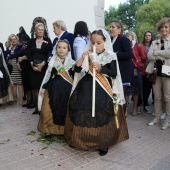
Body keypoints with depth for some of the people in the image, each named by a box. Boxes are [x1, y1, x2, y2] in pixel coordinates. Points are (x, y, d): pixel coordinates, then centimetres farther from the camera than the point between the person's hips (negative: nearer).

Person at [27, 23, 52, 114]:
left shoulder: (48, 41, 6)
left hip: (44, 67, -2)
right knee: (35, 87, 2)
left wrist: (43, 64, -15)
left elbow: (50, 54, -4)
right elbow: (28, 54, 5)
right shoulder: (31, 41, 13)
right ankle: (37, 106, 8)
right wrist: (32, 64, -10)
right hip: (34, 67, 2)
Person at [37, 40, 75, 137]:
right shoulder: (53, 62, 7)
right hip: (53, 89, 2)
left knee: (66, 110, 1)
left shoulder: (72, 63, 0)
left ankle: (65, 129, 18)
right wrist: (43, 88, 10)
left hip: (67, 89, -2)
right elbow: (48, 75, 11)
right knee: (50, 109, 1)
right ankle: (50, 129, 17)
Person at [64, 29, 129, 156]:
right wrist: (82, 58, -14)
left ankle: (103, 144, 19)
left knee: (101, 117, -2)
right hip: (86, 89, 4)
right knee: (81, 114, 6)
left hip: (103, 91, -3)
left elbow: (114, 74, -9)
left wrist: (100, 68, -20)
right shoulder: (87, 55, 6)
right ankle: (81, 140, 27)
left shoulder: (110, 56, -3)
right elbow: (77, 69, 2)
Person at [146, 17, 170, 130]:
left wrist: (156, 52, -8)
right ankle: (157, 118, 23)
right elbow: (149, 55, -2)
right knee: (157, 97, 11)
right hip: (156, 71, 4)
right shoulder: (154, 42, 13)